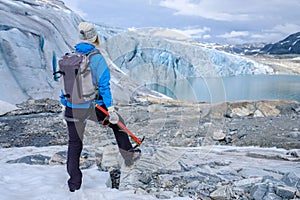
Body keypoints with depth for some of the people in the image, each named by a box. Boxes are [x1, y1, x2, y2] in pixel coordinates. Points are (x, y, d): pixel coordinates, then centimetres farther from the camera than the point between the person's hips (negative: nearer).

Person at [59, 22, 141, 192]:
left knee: (74, 143, 15)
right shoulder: (97, 57, -11)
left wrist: (65, 102, 24)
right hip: (93, 106, -4)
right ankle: (129, 155, 31)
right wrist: (111, 108, -14)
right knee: (117, 124, 21)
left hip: (72, 108, 4)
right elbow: (104, 85, -15)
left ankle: (74, 182, 23)